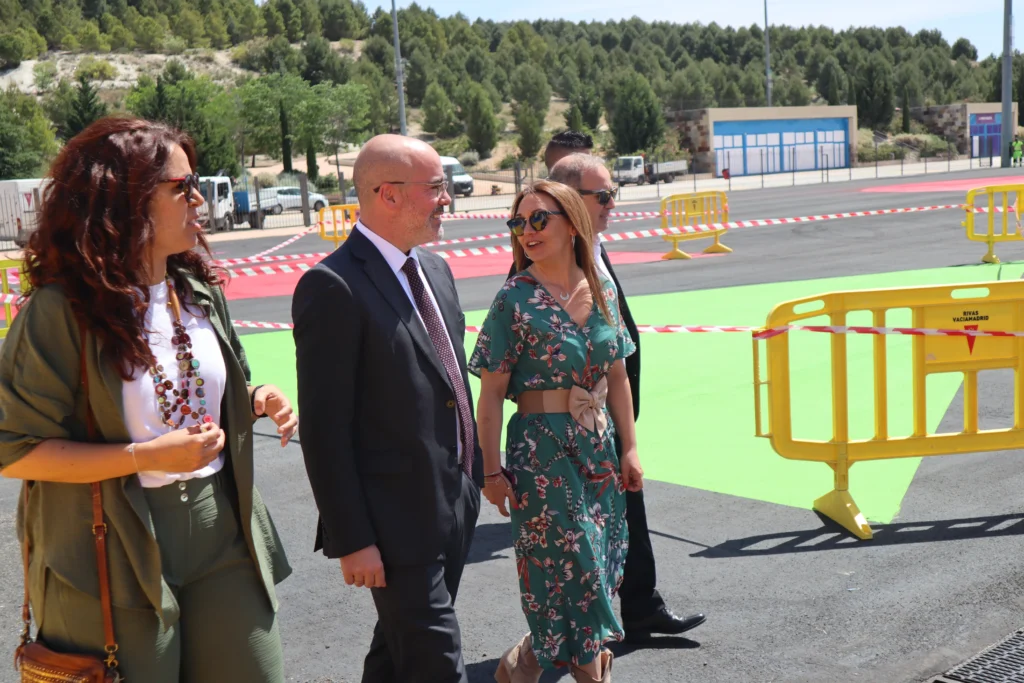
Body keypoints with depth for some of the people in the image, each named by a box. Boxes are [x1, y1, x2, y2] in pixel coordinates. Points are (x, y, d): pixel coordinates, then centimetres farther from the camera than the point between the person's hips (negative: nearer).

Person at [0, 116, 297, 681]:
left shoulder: (199, 291, 5)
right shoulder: (60, 311, -15)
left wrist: (257, 399, -3)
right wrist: (148, 456, -21)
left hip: (220, 530, 6)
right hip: (117, 554, -5)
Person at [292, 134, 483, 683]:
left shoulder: (435, 269, 9)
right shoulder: (333, 287, -17)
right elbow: (324, 430, -18)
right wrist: (352, 540, -17)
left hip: (454, 508, 8)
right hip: (398, 522, -8)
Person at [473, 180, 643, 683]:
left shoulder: (602, 292, 3)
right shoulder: (515, 299, -11)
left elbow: (617, 377, 10)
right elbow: (491, 392, -10)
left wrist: (629, 448, 8)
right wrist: (492, 470, -11)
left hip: (599, 447, 6)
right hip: (542, 450, -5)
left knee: (601, 566, 12)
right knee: (570, 568, 0)